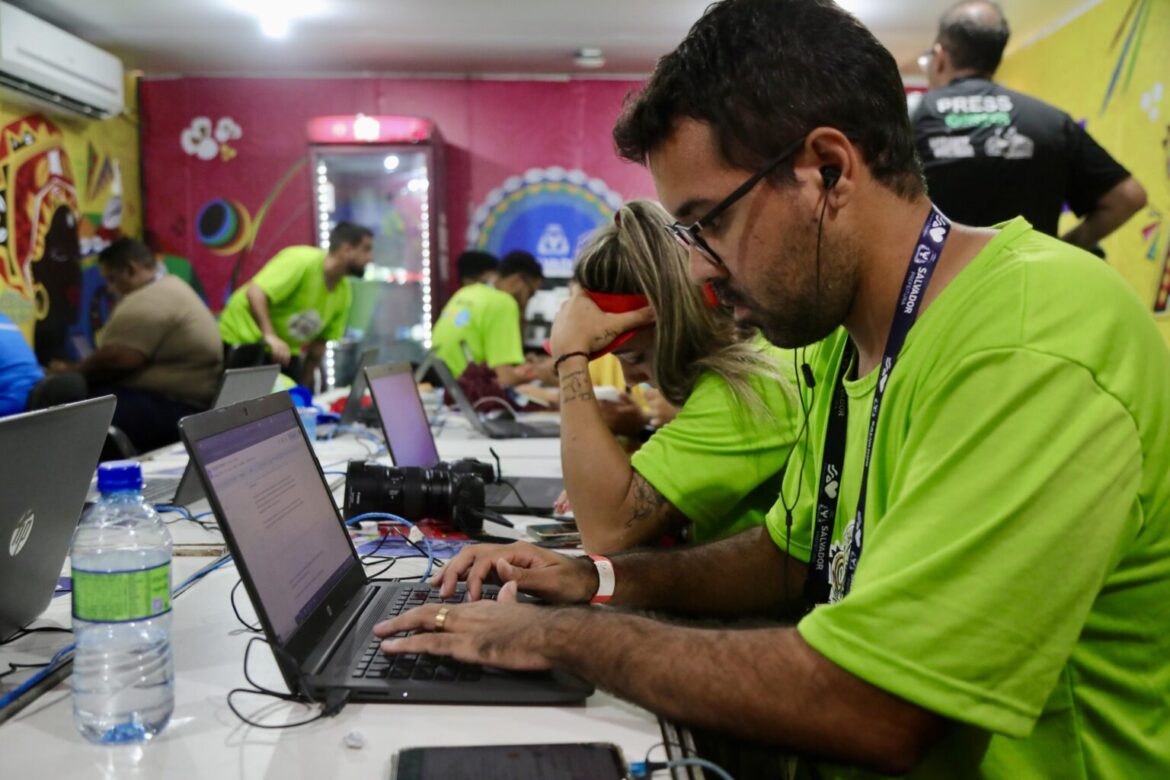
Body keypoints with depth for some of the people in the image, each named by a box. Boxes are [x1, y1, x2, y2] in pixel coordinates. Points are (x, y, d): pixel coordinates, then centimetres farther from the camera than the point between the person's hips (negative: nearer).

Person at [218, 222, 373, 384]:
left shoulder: (344, 292, -2)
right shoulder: (302, 261, -23)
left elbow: (320, 341, 5)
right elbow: (255, 292, -33)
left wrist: (305, 380, 4)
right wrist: (269, 336, -44)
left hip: (284, 350, 7)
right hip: (242, 339, -7)